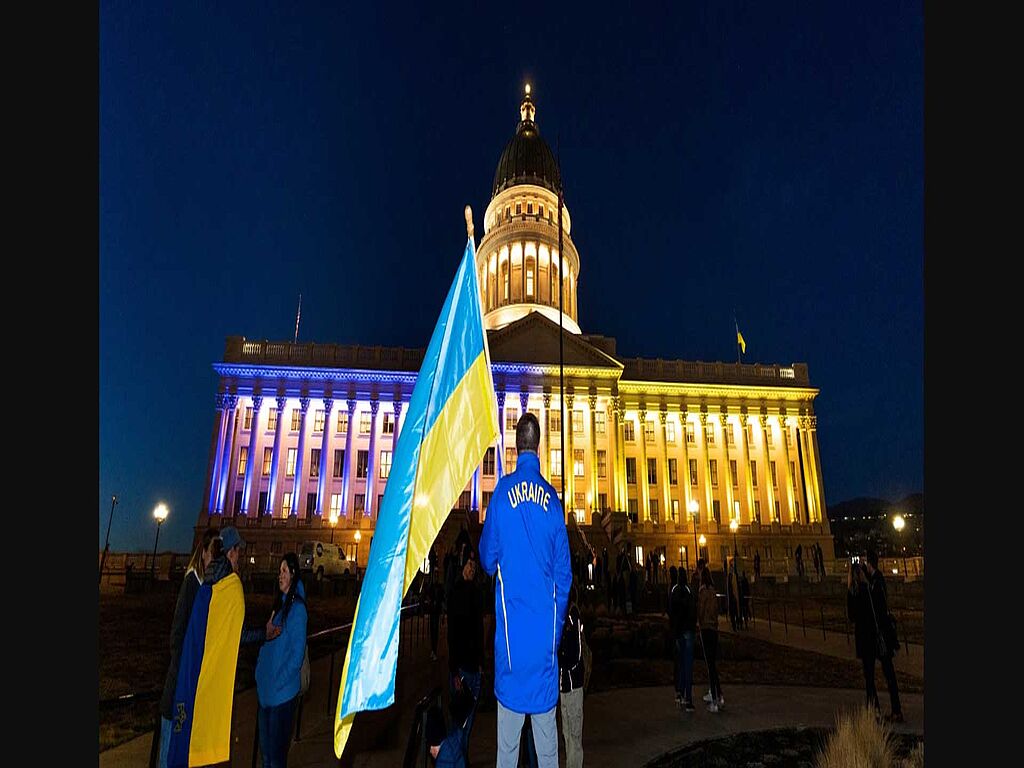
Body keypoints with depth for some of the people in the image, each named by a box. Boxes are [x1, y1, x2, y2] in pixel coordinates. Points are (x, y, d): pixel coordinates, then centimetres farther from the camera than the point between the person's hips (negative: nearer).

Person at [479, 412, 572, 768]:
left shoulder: (504, 489, -7)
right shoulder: (552, 497, -1)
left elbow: (487, 556, 2)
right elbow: (564, 571, 6)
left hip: (512, 615, -2)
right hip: (547, 618, 2)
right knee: (547, 723, 14)